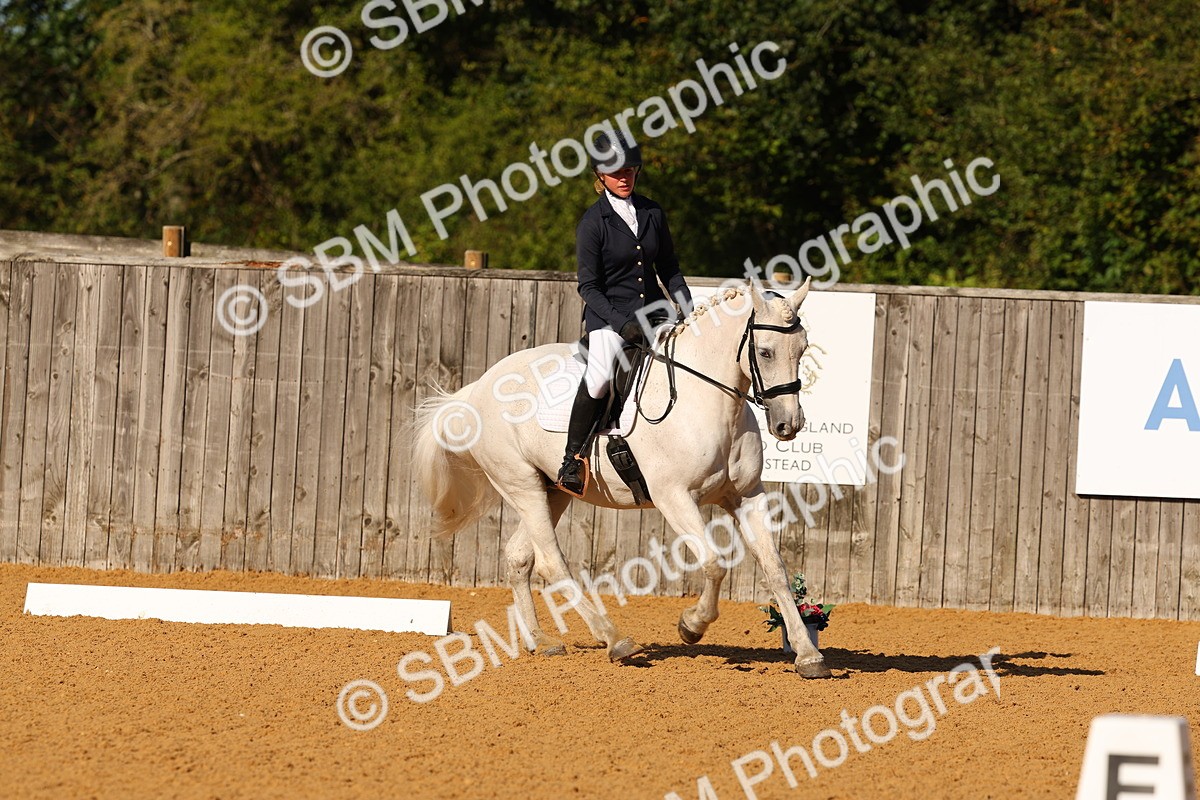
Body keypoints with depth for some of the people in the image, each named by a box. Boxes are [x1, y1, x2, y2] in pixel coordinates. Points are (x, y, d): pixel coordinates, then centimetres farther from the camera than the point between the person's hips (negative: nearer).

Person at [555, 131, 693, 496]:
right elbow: (588, 286, -8)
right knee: (600, 375, -33)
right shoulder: (593, 222, -5)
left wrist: (689, 313, 2)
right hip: (608, 315, -5)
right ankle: (573, 460, -21)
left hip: (654, 312, 5)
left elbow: (670, 271, 16)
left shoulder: (652, 213, 9)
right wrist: (622, 324, -20)